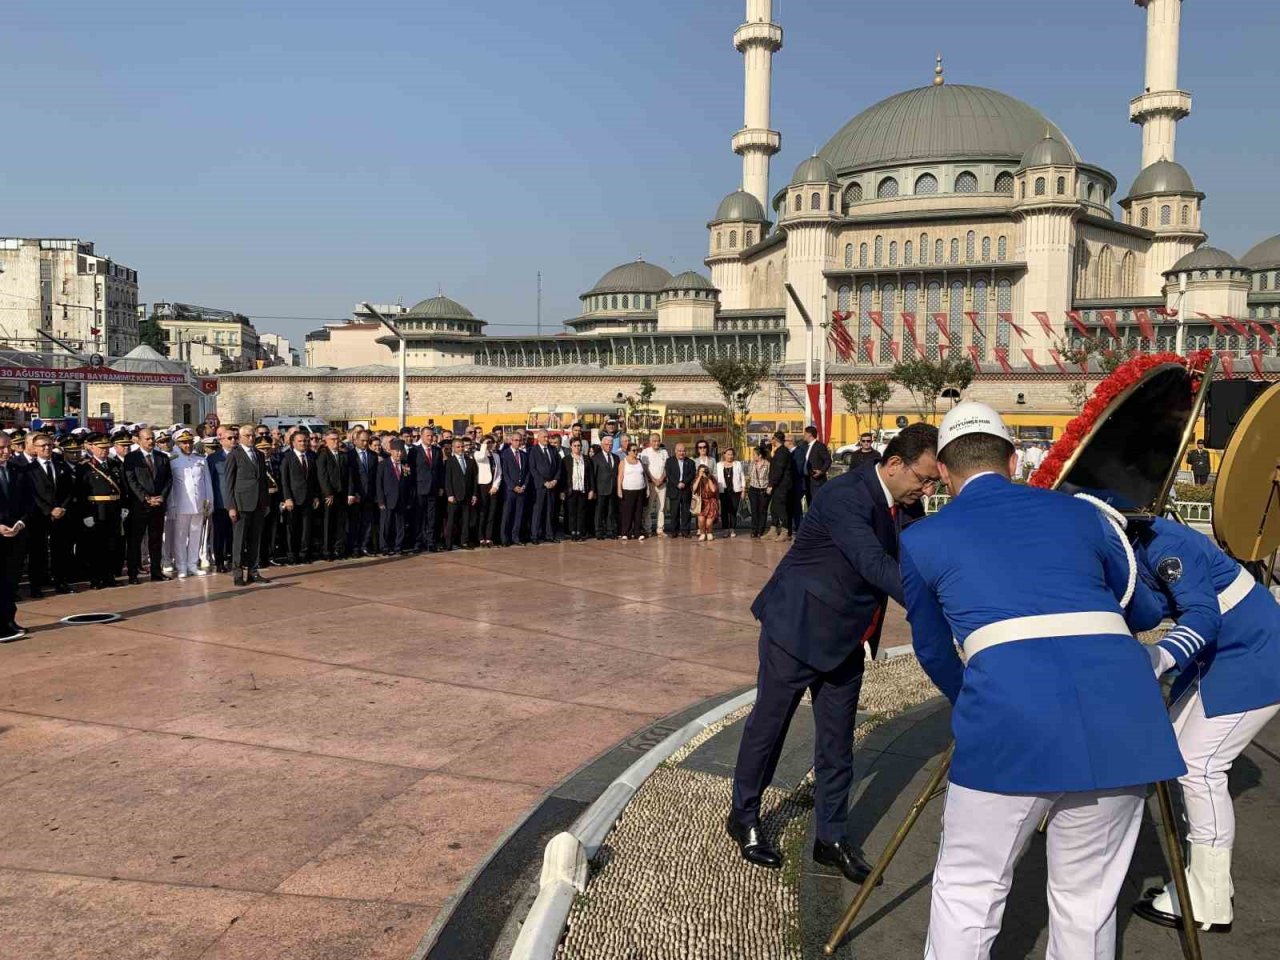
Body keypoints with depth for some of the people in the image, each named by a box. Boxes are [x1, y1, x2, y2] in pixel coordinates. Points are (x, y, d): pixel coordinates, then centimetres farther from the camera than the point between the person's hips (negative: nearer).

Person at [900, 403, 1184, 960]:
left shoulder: (923, 539, 14)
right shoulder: (1079, 513, 20)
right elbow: (1142, 605, 33)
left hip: (1011, 711, -3)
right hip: (1120, 710, 3)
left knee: (967, 892, 15)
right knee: (1088, 899, 19)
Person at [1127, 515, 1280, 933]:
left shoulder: (1162, 544, -27)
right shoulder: (1127, 551, 0)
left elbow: (1203, 616, -33)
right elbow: (1143, 615, -6)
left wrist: (1162, 656, -49)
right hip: (1216, 659, 10)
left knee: (1199, 765, -10)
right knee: (1179, 757, 10)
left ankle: (1208, 903, 2)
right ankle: (1203, 880, 21)